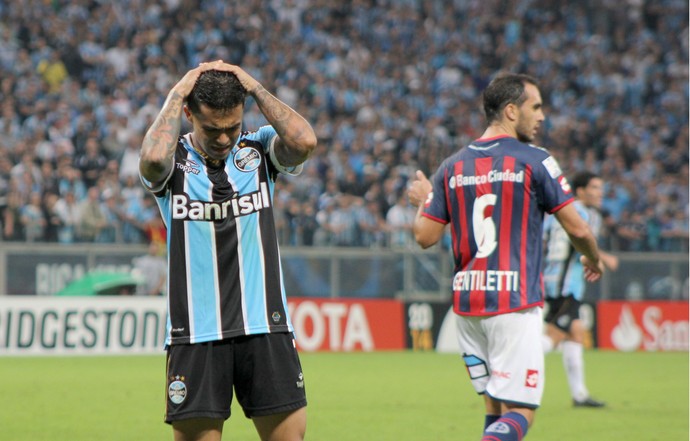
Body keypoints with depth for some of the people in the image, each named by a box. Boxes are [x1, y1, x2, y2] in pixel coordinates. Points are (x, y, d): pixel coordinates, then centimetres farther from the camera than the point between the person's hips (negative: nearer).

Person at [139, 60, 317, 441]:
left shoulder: (260, 149, 6)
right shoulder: (173, 161, 0)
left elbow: (304, 141, -15)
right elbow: (153, 158, -25)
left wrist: (254, 87, -7)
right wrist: (177, 95, -11)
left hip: (265, 327, 2)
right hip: (196, 333, -2)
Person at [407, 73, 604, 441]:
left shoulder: (451, 167, 8)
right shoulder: (535, 161, -5)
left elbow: (425, 236, 7)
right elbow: (577, 229, -3)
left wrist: (423, 200, 28)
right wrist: (594, 260, 18)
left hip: (466, 301, 6)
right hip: (515, 301, -6)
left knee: (495, 409, 16)